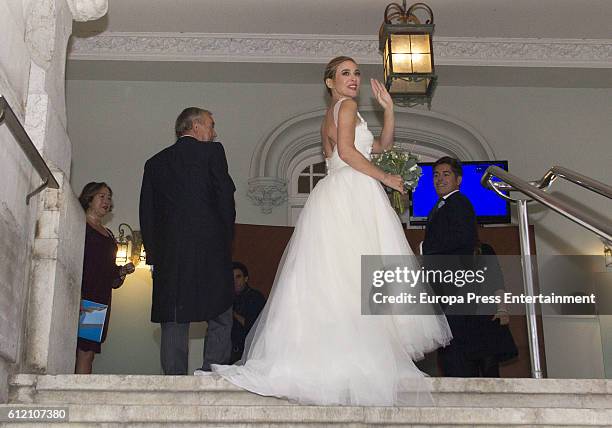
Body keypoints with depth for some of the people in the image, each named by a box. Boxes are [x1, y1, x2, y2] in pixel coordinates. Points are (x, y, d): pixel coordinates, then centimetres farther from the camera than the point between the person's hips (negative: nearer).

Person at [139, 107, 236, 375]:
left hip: (169, 254, 4)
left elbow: (146, 213, 13)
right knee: (220, 319, 2)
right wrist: (226, 240, 10)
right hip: (211, 250, -4)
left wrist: (154, 255, 15)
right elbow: (226, 199, -1)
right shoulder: (212, 152, 4)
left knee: (173, 324, 5)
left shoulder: (155, 163, 16)